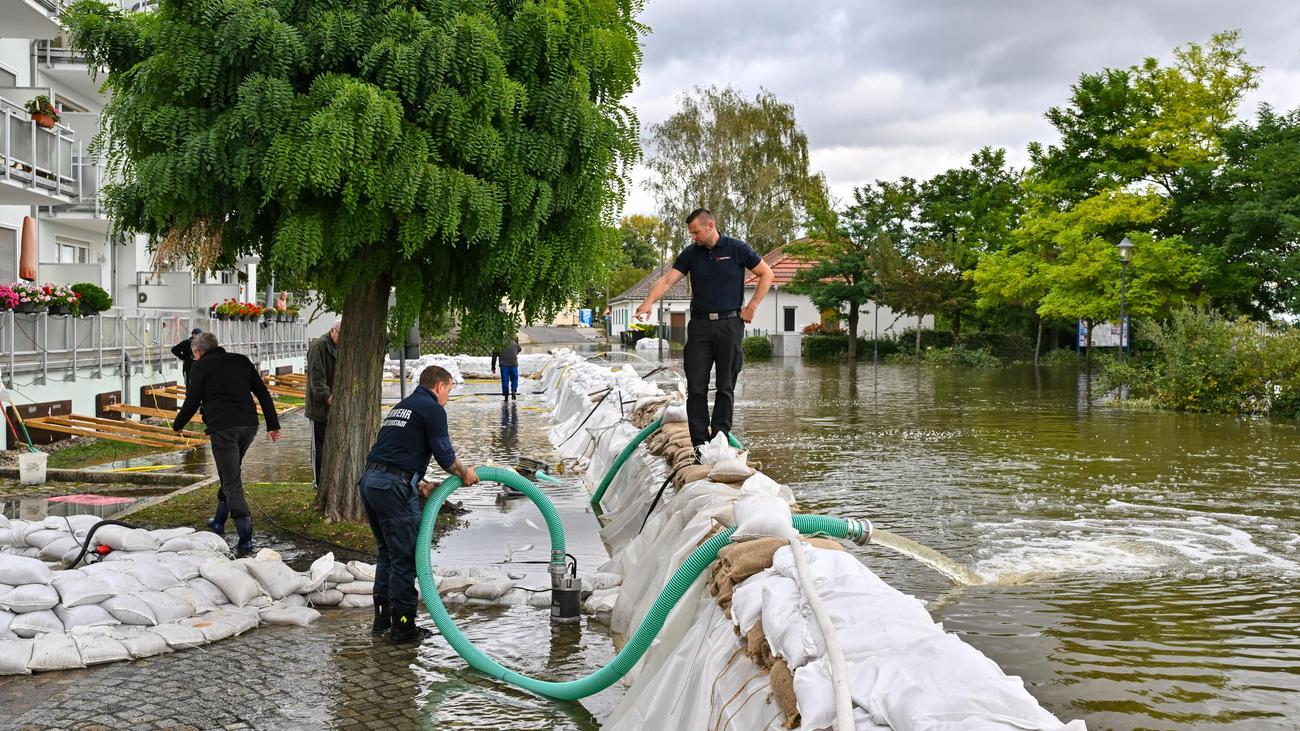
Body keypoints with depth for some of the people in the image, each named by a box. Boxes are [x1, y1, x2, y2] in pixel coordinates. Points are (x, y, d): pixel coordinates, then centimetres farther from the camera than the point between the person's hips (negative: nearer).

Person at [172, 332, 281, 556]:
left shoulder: (201, 366, 2)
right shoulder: (242, 360, 16)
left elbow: (192, 402, 0)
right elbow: (263, 393, 12)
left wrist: (177, 426, 17)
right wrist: (273, 424, 13)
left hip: (222, 427, -6)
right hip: (248, 425, 6)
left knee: (232, 481, -6)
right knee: (230, 474, 24)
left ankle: (245, 540, -13)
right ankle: (219, 523, 37)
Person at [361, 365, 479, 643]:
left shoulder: (401, 407, 25)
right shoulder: (432, 409, -3)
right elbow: (445, 455, -5)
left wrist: (420, 484, 22)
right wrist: (465, 473, 13)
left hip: (370, 479, 9)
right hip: (394, 487, -9)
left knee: (388, 554, 20)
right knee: (405, 558, -1)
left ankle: (382, 620, 26)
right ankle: (402, 627, 5)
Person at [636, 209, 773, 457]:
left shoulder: (737, 249, -2)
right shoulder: (690, 253, 6)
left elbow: (766, 274, 4)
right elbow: (667, 280, -3)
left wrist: (752, 307, -1)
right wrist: (648, 302, -19)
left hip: (729, 324, -3)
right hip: (699, 325, 3)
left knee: (725, 386, 2)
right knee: (696, 387, -1)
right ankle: (700, 444, 4)